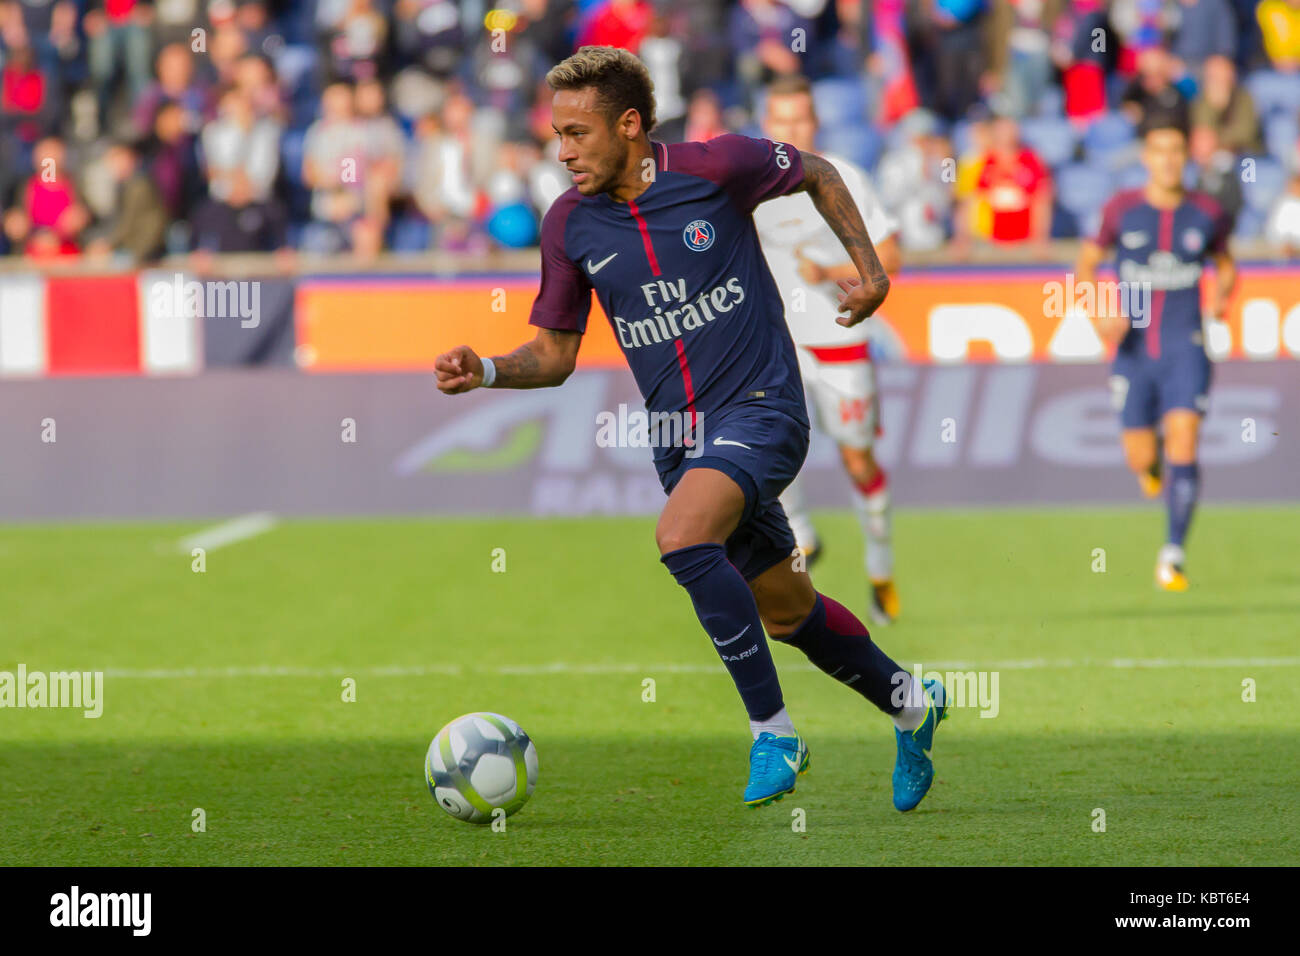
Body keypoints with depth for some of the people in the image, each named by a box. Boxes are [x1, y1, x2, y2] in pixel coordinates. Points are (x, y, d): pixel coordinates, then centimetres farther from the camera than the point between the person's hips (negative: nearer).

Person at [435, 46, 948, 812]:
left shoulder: (718, 167, -13)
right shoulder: (570, 224, -1)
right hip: (679, 434, 6)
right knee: (785, 611, 15)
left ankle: (774, 733, -20)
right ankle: (909, 703, 41)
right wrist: (486, 370, -12)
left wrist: (868, 266, -1)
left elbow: (817, 174, 7)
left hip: (761, 407, -6)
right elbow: (555, 355, 6)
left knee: (682, 538, -31)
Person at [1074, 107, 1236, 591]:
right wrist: (1100, 310, -11)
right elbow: (1086, 264, 7)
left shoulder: (1206, 213, -1)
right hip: (1134, 348, 1)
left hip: (1185, 347, -1)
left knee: (1183, 446, -16)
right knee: (1141, 460, 4)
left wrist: (1223, 293, -5)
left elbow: (1225, 264, 17)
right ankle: (1152, 464, 44)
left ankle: (1173, 555, -8)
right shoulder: (1122, 209, -3)